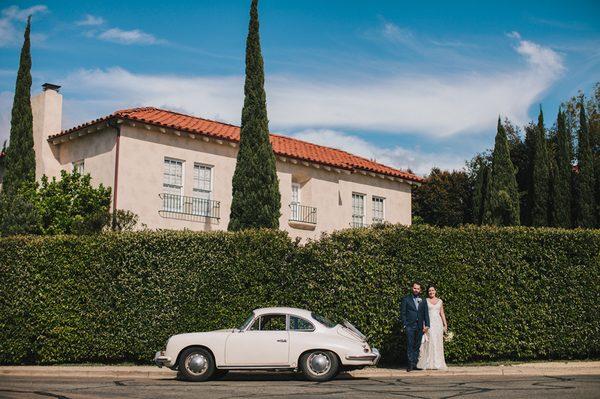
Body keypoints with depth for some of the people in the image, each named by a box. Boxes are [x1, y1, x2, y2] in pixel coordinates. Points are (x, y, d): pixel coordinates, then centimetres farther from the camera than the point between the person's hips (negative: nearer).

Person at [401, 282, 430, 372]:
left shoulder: (423, 301, 15)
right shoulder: (406, 299, 6)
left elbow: (426, 313, 11)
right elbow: (403, 313, 2)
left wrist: (426, 325, 1)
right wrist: (405, 324, -6)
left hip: (419, 326, 3)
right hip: (410, 326, -3)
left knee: (417, 345, 4)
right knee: (410, 345, -8)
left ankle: (415, 363, 7)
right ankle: (410, 363, -10)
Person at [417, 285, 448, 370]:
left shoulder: (440, 301, 13)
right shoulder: (425, 301, 4)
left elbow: (442, 313, 15)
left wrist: (445, 324, 8)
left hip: (438, 322, 3)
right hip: (429, 322, -3)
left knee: (437, 343, 2)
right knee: (429, 342, -9)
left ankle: (437, 363, 6)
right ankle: (427, 364, -7)